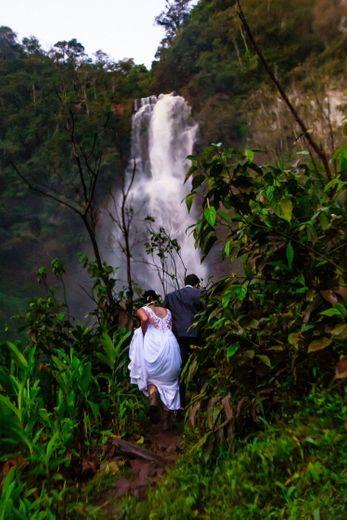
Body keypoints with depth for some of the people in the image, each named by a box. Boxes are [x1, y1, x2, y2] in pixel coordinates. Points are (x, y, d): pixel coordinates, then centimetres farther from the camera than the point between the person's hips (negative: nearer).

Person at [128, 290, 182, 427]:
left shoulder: (142, 310, 11)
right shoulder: (167, 311, 22)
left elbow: (145, 319, -12)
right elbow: (171, 328, 11)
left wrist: (143, 335, 0)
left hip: (153, 345, -3)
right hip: (170, 345, 3)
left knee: (151, 377, 17)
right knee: (168, 383, 14)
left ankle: (153, 397, -14)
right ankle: (166, 421, 17)